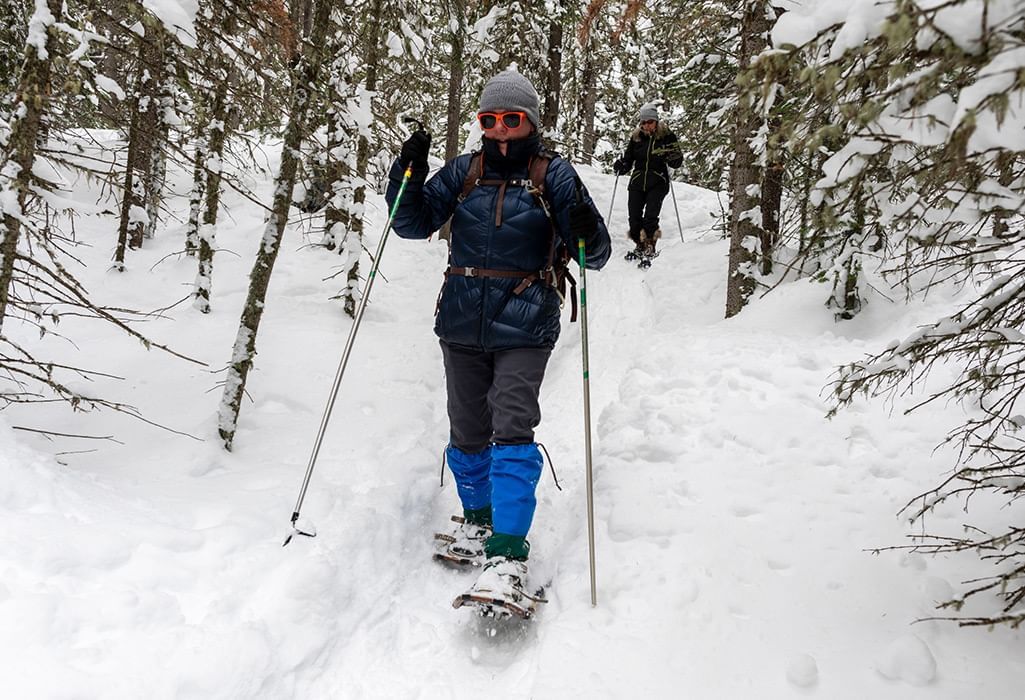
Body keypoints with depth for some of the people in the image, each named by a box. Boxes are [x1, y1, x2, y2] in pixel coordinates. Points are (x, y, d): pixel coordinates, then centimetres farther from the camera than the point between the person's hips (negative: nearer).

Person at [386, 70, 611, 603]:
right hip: (461, 324, 4)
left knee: (511, 429, -13)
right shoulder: (464, 171, 8)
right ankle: (477, 518, 35)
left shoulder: (554, 174, 0)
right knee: (468, 432, 12)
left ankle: (508, 550, -7)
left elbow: (594, 255, -4)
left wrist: (587, 234, -27)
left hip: (524, 328, -3)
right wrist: (408, 173, -10)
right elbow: (414, 224, 6)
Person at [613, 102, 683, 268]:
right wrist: (621, 166, -7)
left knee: (650, 216, -17)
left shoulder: (667, 136, -1)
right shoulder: (635, 138, 7)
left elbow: (678, 161, 0)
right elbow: (628, 160, 14)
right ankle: (640, 246, 19)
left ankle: (650, 248, -6)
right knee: (634, 217, -1)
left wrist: (672, 158, -22)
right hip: (637, 183, 3)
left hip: (657, 183, -3)